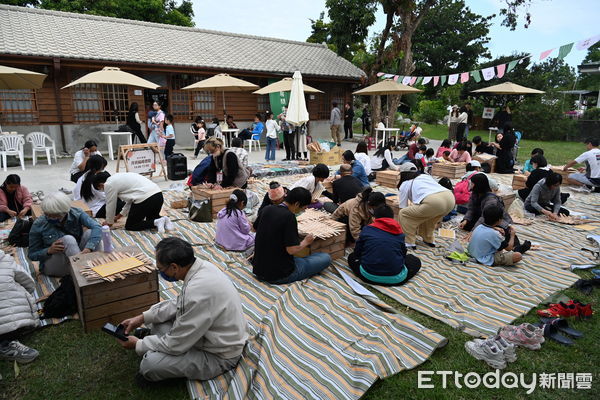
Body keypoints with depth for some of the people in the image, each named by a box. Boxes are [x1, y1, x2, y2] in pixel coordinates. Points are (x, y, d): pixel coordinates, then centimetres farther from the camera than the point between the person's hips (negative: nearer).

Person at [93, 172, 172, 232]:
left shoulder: (109, 185, 1)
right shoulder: (117, 178, 29)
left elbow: (110, 205, 9)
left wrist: (109, 222, 26)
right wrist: (119, 216, 41)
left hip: (145, 198, -9)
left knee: (130, 226, 9)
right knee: (152, 217, 34)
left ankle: (156, 222, -9)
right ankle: (164, 220, 3)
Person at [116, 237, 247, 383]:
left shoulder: (198, 291, -36)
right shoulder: (201, 266, -9)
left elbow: (176, 344, -23)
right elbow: (179, 304, 9)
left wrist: (138, 345, -7)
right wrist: (143, 317, 2)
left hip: (219, 356, -8)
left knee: (149, 364, -19)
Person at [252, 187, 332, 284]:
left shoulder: (266, 209, -1)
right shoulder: (289, 216, -21)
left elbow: (255, 228, 19)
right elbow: (292, 250, -24)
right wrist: (306, 242, -4)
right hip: (279, 276, -7)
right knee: (326, 258, 0)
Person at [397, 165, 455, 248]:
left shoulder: (405, 184, 19)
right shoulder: (426, 175, 35)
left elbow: (403, 207, 22)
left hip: (433, 202, -7)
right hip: (451, 198, 7)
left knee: (403, 214, 11)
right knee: (428, 214, 36)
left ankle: (409, 242, 12)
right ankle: (429, 240, 39)